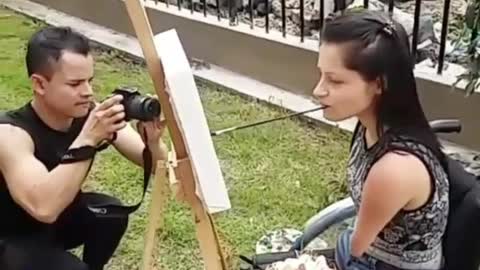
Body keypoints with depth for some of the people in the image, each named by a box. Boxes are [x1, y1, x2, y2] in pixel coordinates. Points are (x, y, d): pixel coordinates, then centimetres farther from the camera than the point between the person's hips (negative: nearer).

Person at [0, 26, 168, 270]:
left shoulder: (92, 114, -17)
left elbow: (157, 166, -15)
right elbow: (44, 208, -47)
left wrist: (153, 142, -37)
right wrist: (87, 140, -48)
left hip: (59, 218, 5)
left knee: (111, 213, -22)